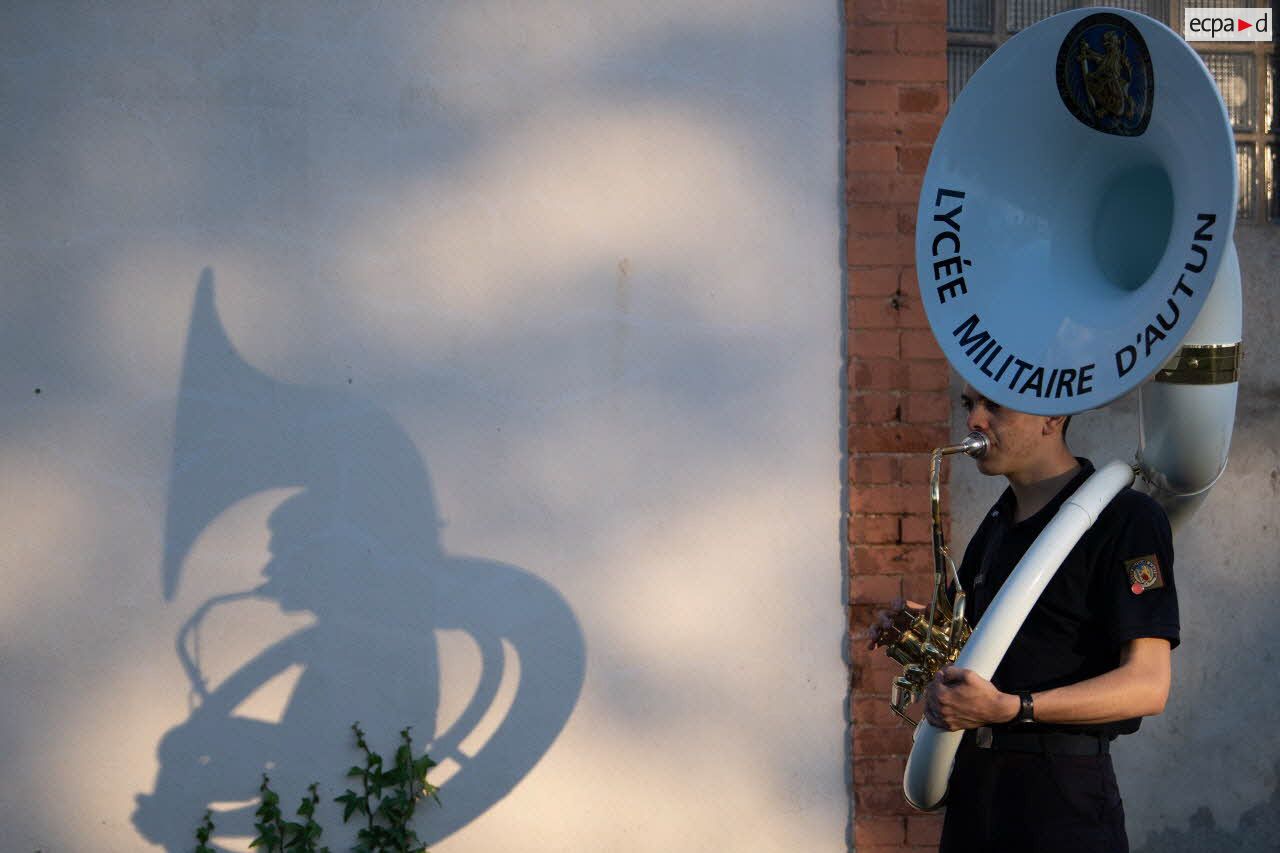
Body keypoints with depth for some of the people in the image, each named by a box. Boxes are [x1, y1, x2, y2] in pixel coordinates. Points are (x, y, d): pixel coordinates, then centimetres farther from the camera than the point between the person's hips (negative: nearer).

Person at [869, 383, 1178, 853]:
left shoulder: (1129, 518, -11)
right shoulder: (996, 524, 15)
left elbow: (1148, 687, -18)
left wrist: (1010, 708, -28)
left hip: (1063, 795, -7)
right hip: (973, 780, 8)